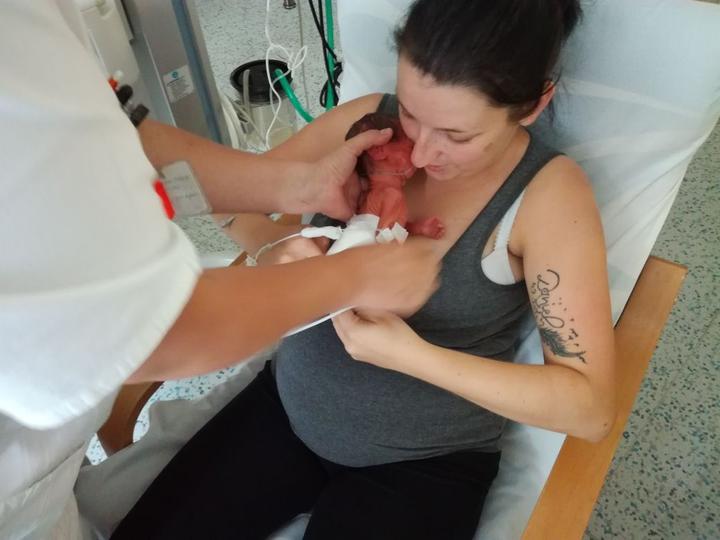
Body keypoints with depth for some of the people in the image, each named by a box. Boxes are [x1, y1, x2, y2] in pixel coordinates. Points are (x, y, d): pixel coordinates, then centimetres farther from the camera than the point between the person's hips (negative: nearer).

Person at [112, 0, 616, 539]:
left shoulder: (548, 194, -18)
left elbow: (591, 407, -19)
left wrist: (411, 354, -29)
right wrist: (272, 244, -22)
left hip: (424, 464, -3)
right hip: (288, 409, 4)